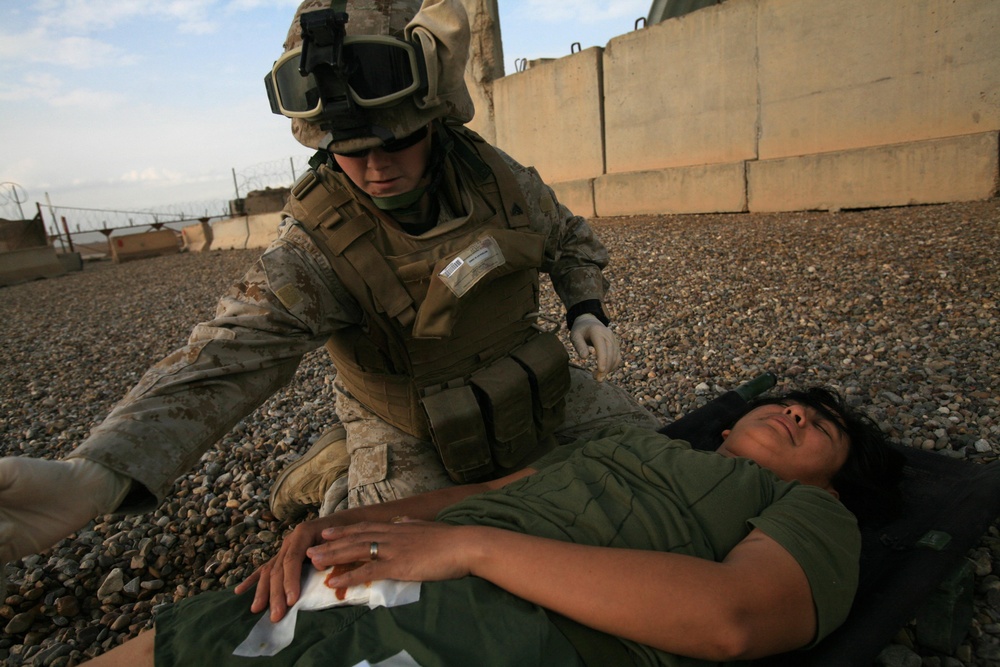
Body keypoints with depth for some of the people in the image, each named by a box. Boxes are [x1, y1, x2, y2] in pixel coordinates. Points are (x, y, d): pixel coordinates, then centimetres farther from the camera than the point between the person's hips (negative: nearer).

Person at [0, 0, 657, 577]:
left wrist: (587, 309, -8)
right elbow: (231, 356, -37)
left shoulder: (492, 174, -12)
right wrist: (97, 473, -52)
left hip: (532, 389, 5)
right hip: (416, 437, -4)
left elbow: (570, 236, 7)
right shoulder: (319, 246, -25)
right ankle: (336, 486, 17)